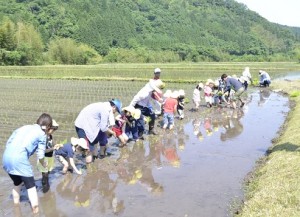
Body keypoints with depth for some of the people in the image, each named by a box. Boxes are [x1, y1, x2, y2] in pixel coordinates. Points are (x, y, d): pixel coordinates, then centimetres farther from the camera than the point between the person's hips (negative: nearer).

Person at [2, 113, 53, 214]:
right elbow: (40, 155, 7)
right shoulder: (42, 134, 9)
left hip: (6, 157, 6)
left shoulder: (23, 127, 25)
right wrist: (44, 164, 27)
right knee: (30, 185, 7)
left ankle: (16, 202, 39)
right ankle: (35, 209, 7)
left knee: (17, 182, 28)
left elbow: (8, 142, 22)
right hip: (19, 159, -6)